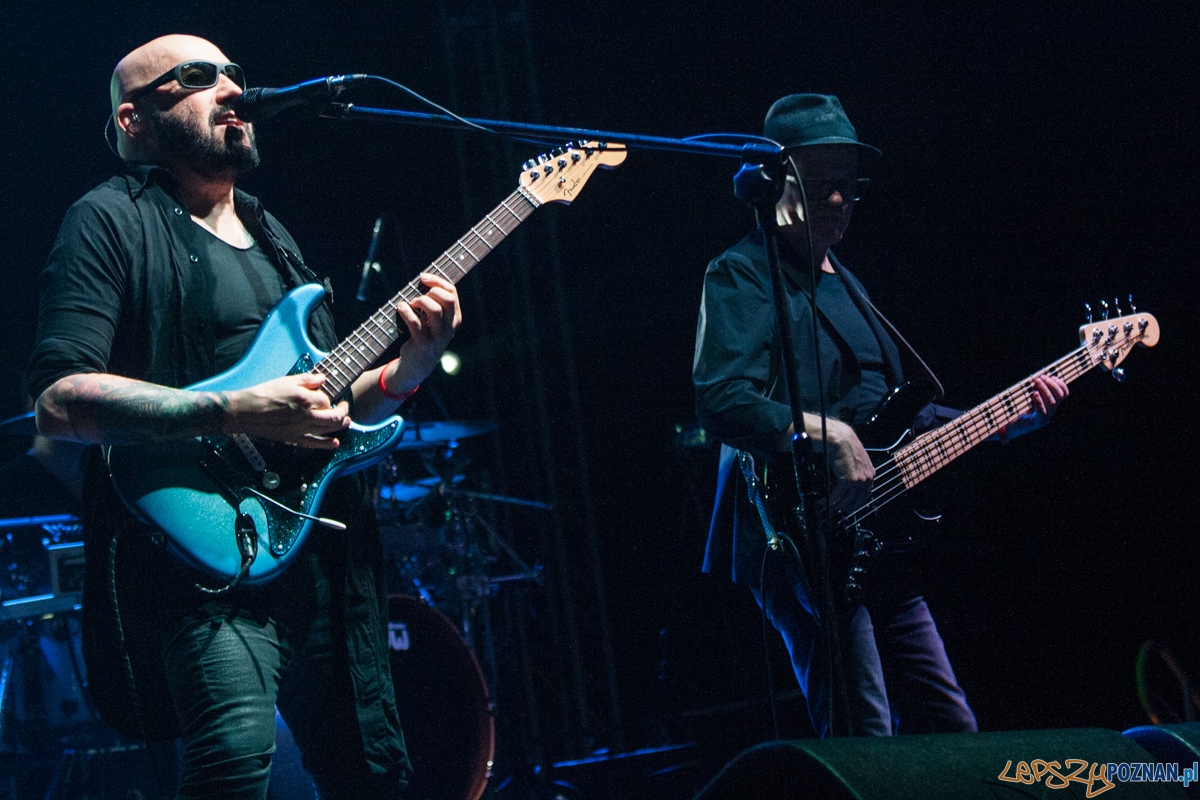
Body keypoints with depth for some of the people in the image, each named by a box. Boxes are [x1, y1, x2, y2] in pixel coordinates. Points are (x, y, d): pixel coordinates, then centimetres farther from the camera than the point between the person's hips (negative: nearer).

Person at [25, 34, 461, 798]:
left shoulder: (271, 238, 22)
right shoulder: (112, 221, -3)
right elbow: (60, 398, -16)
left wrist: (411, 366, 5)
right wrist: (238, 412, -21)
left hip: (324, 556, 8)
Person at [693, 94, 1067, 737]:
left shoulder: (844, 284, 22)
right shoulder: (743, 274, -5)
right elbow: (720, 401, -20)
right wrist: (825, 434, -26)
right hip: (801, 539, -9)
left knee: (953, 734, 10)